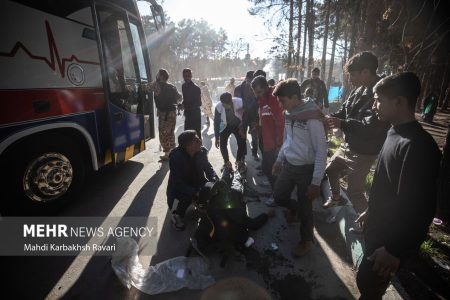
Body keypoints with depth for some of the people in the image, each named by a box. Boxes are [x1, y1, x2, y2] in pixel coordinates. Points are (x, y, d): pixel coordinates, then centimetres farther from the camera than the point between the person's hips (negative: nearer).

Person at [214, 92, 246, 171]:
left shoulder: (239, 102, -32)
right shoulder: (218, 107, -28)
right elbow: (216, 122, -15)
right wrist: (217, 138, -11)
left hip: (238, 125, 0)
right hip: (225, 126, 1)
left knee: (242, 143, -10)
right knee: (222, 144, -10)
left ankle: (239, 161, 14)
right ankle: (226, 162, 13)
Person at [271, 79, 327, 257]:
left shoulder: (312, 117, -21)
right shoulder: (289, 113, 1)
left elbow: (321, 151, -18)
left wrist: (316, 182, -19)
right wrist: (279, 160, 18)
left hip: (306, 169, -6)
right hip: (288, 165, 7)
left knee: (305, 209, 9)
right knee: (278, 197, 15)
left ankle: (306, 241, 35)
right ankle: (294, 208, 48)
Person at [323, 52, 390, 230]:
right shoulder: (358, 90, 1)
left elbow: (371, 127, -32)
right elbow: (344, 111, 11)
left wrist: (342, 124, -28)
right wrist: (329, 118, -6)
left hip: (363, 153, -9)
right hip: (348, 146, 9)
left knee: (354, 191, 2)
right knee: (331, 170, 24)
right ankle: (336, 198, 50)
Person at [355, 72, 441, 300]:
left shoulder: (418, 145, -27)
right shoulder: (396, 132, 2)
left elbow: (420, 207, -25)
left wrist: (395, 250, -19)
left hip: (391, 237, -8)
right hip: (379, 226, 8)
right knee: (368, 280, 23)